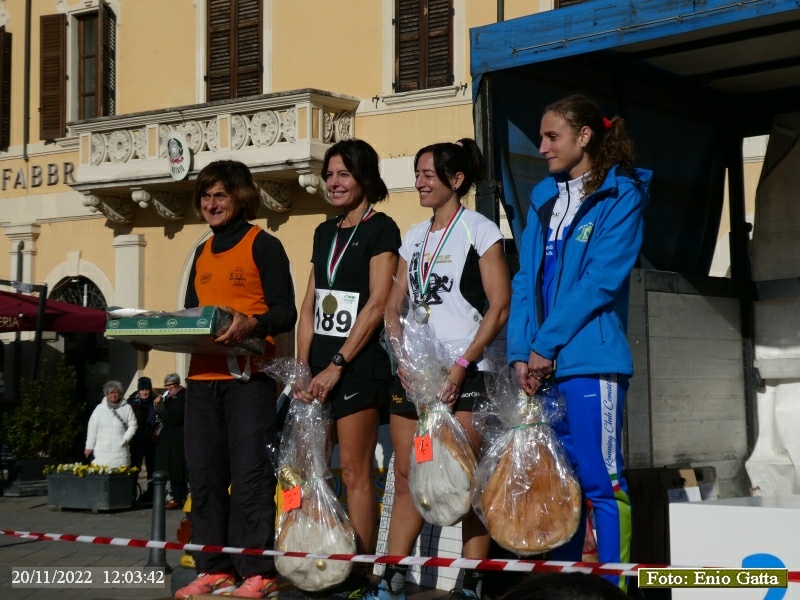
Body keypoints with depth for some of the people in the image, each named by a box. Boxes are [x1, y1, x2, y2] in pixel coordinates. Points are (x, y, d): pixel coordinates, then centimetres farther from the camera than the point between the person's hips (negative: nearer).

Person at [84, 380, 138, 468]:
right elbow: (92, 428, 8)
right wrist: (89, 446, 7)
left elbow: (132, 425, 5)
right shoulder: (99, 408, 8)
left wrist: (125, 439, -9)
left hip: (120, 451, -1)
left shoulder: (127, 408, 6)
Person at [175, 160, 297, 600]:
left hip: (248, 376, -7)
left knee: (249, 474, -5)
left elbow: (285, 313, -7)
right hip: (202, 377, 7)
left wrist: (251, 324, -26)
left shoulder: (263, 245, 0)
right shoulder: (202, 253, 20)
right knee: (204, 475, 7)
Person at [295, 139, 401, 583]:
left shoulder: (380, 229, -3)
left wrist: (337, 364, -15)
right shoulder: (325, 232, 17)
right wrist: (303, 367, 6)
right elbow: (310, 304, 16)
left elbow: (377, 304, -12)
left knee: (355, 471, -7)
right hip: (319, 363, 7)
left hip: (358, 363, -7)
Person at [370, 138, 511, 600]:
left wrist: (462, 364, -15)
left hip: (464, 373, -6)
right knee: (407, 476, 5)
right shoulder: (416, 237, 17)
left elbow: (500, 307, -8)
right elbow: (394, 306, 18)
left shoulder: (479, 229, -1)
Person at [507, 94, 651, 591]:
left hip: (590, 360, -6)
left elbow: (600, 281, -12)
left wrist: (546, 345, -12)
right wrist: (521, 352, 0)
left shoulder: (620, 194, -2)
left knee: (600, 480, -5)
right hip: (543, 363, 7)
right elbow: (527, 280, 12)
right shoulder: (544, 198, 17)